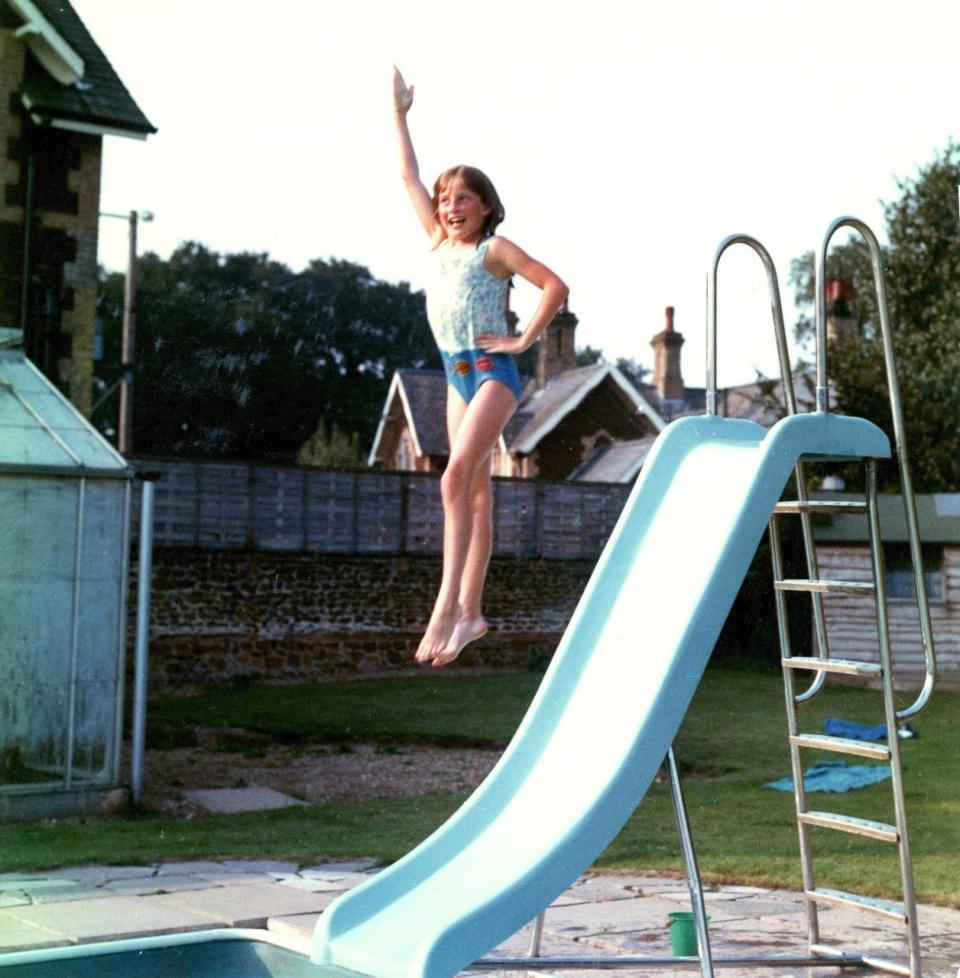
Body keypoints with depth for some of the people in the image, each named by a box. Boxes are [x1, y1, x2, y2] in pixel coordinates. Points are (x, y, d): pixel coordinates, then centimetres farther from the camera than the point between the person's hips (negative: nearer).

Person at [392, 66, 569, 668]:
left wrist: (523, 340, -10)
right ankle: (470, 612, 8)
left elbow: (555, 286, -10)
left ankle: (448, 604, -25)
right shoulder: (439, 241, 12)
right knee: (476, 493, 7)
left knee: (456, 478, -21)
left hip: (491, 371, -7)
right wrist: (400, 115, 20)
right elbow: (410, 177, 18)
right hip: (457, 373, 7)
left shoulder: (494, 248, -5)